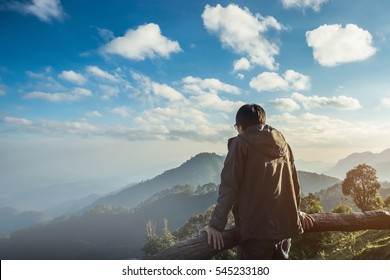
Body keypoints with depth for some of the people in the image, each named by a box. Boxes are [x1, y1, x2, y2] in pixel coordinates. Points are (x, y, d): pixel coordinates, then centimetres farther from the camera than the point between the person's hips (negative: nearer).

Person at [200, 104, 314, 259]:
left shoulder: (241, 143, -5)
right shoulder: (282, 143, 13)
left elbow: (229, 187, -11)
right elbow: (293, 182, 18)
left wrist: (216, 224, -9)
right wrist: (295, 211, 32)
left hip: (257, 226, -6)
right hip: (285, 223, 7)